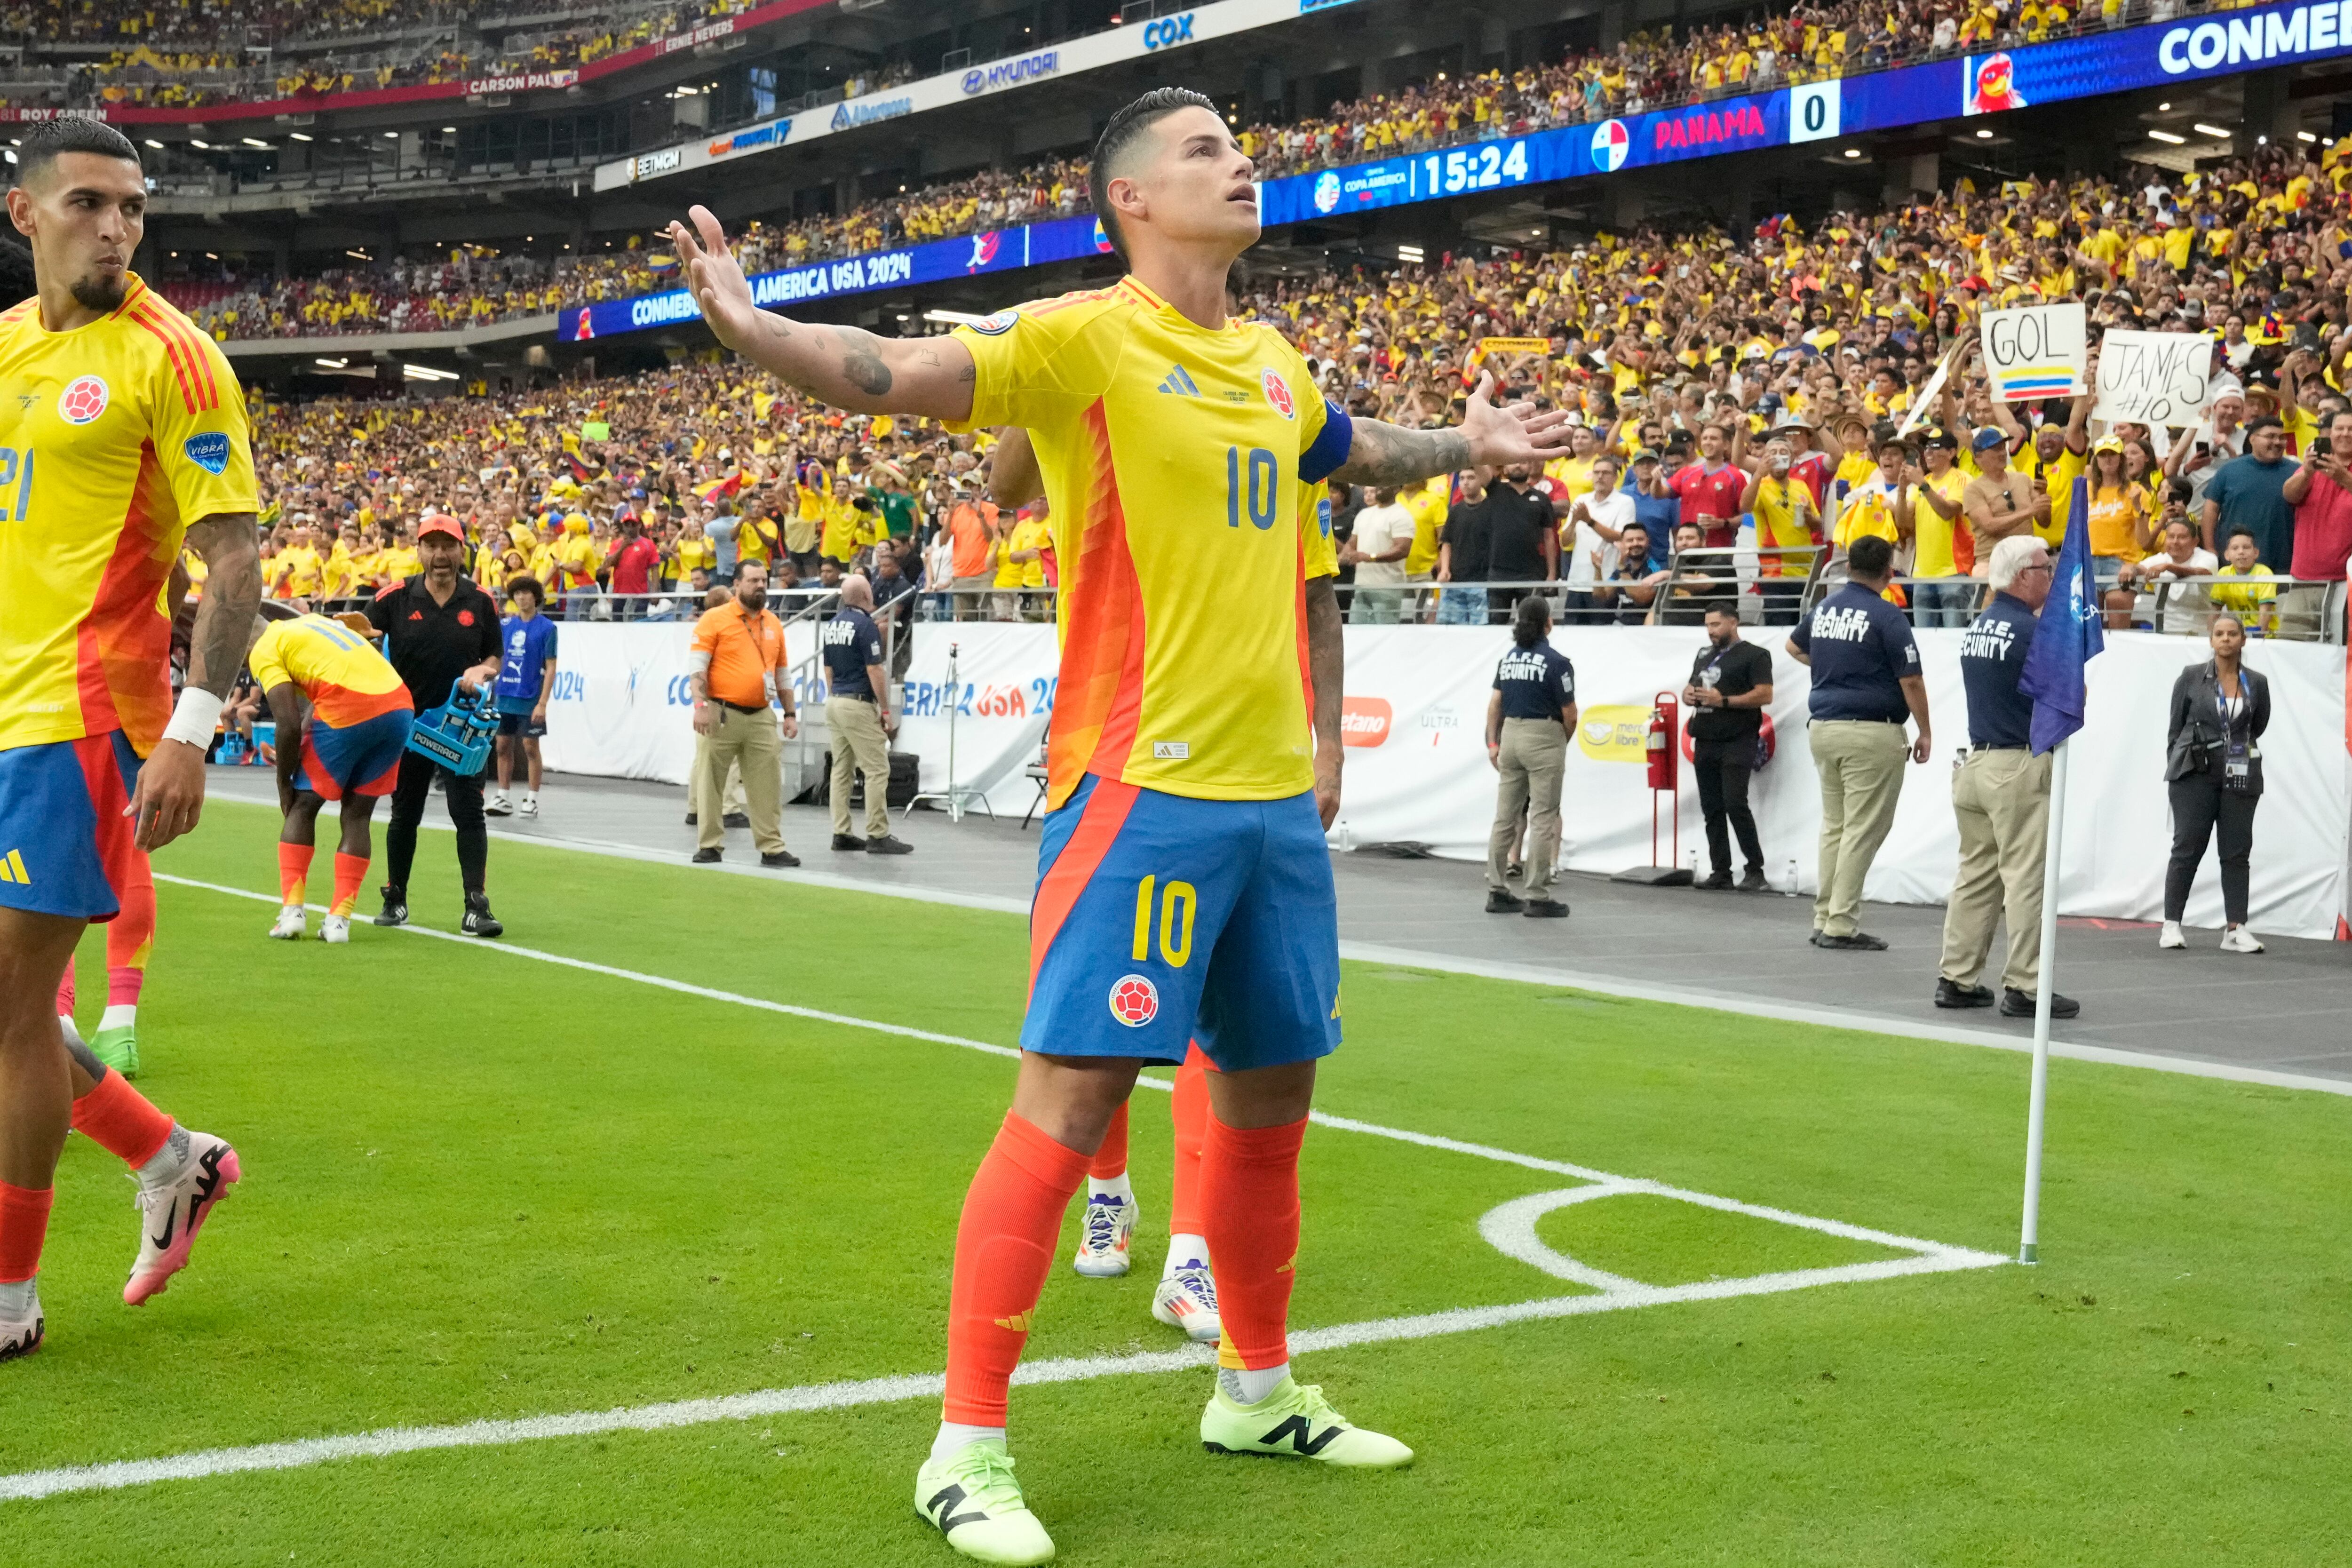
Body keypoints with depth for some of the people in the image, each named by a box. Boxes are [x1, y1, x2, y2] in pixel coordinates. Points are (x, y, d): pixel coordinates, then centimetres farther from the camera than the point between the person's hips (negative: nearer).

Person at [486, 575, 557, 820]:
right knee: (503, 746, 7)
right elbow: (499, 660, 16)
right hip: (505, 697, 5)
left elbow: (550, 668, -8)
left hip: (530, 700, -5)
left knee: (530, 747, 0)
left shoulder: (547, 628, -6)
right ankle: (502, 799, 15)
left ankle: (532, 800, 7)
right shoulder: (505, 625, 7)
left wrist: (543, 703, -14)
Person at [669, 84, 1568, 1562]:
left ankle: (1259, 1393, 34)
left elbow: (1356, 451, 36)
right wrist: (750, 326, -36)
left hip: (1278, 793, 7)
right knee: (1071, 1093, -10)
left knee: (1274, 1089, 16)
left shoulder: (1274, 365, 13)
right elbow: (893, 372, -20)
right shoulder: (1084, 340, -8)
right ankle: (969, 1446, -1)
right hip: (1142, 786, -7)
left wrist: (1466, 445, 47)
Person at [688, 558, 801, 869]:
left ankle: (772, 848, 6)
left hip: (761, 717, 4)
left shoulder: (773, 624, 14)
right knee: (712, 782, 2)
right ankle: (709, 846, 10)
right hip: (723, 714, -4)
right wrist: (701, 705, -18)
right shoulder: (715, 619, -3)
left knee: (767, 785, 2)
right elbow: (697, 667, -7)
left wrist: (791, 714, 14)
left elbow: (782, 675, 20)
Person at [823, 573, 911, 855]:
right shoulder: (864, 624, -13)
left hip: (834, 703, 9)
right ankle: (878, 836, -8)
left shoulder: (832, 624, 11)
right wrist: (886, 711, -11)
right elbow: (874, 670, -15)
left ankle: (841, 834, 10)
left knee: (842, 770, 10)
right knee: (877, 770, -6)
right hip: (859, 704, -9)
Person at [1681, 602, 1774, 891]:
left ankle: (1755, 870, -7)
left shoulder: (1754, 655, -2)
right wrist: (1688, 696, 4)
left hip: (1737, 744, -7)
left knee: (1735, 804, -15)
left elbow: (1765, 695, -12)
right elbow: (1689, 688, 30)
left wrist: (1723, 701, -18)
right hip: (1705, 742, 7)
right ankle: (1721, 872, 9)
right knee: (1712, 809, 5)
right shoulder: (1704, 656, 21)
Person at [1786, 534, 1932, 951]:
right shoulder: (1887, 617, -12)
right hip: (1871, 731, -7)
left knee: (1834, 827, 15)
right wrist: (1925, 733, -2)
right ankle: (1840, 926, -6)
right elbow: (1911, 682, -12)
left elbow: (1794, 647, 30)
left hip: (1824, 727, 7)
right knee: (1863, 831, -4)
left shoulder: (1824, 609, 9)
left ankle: (1824, 920, 17)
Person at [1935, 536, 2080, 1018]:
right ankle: (2024, 987, -4)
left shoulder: (1976, 627, 12)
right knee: (2026, 878, -4)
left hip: (1976, 762, 8)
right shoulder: (2030, 630, -13)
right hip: (2020, 767, -8)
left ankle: (1957, 979, 12)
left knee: (1976, 874, 11)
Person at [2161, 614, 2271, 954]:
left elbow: (2258, 726, 17)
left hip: (2240, 777, 2)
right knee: (2188, 848, -1)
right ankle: (2172, 926, 4)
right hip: (2195, 774, -2)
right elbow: (2176, 725, 5)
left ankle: (2236, 929, 3)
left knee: (2237, 852, 2)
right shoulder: (2191, 678, 0)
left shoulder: (2257, 683, 5)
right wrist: (2177, 766, 5)